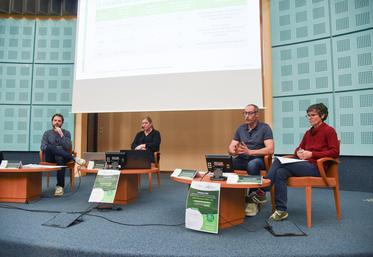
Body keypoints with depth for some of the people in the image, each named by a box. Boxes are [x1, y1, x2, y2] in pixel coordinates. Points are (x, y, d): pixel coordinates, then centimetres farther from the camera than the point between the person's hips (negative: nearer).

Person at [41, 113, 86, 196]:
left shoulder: (66, 133, 10)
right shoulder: (47, 133, 15)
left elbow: (68, 147, -5)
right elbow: (43, 147, 3)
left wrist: (61, 134, -12)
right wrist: (53, 149, -15)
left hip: (62, 156, -1)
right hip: (50, 157, 1)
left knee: (60, 158, -40)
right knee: (49, 147, -34)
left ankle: (60, 186, -34)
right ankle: (74, 158, -32)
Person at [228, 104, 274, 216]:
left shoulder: (265, 128, -2)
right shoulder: (241, 128, 12)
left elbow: (270, 149, -16)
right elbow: (230, 148, 6)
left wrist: (250, 152, -27)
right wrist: (235, 151, -20)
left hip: (258, 159, -4)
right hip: (242, 159, 4)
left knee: (252, 165, -39)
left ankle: (253, 199, -20)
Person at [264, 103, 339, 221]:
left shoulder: (329, 130, 3)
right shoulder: (308, 132, 22)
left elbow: (335, 152, -7)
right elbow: (298, 149, 26)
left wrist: (312, 154, -14)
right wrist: (298, 152, 0)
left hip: (316, 167, -6)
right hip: (304, 164, 6)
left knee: (278, 161, -24)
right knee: (281, 172, -25)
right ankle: (281, 211, -21)